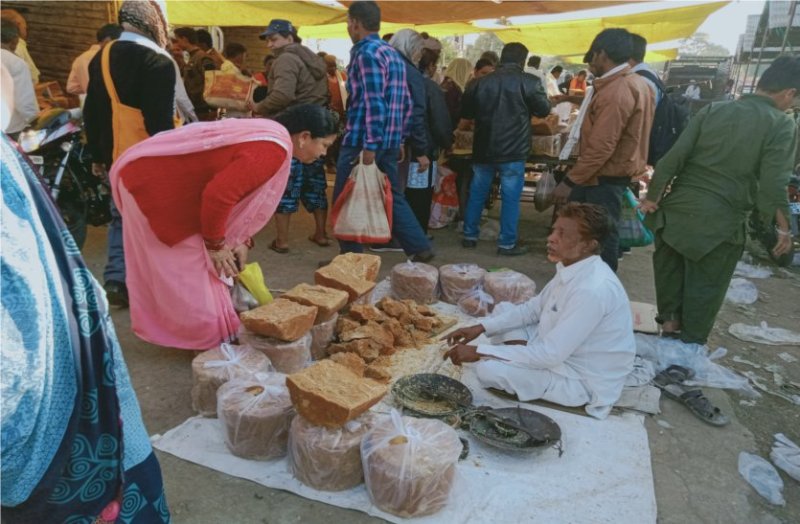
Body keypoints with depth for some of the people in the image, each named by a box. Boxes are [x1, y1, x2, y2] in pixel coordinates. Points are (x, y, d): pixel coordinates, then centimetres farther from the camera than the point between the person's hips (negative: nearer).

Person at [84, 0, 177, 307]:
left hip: (116, 156, 7)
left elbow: (92, 112, 13)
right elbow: (161, 120, -20)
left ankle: (115, 282, 16)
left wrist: (97, 155, 20)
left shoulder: (101, 58, 8)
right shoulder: (158, 61, -16)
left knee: (121, 217, 17)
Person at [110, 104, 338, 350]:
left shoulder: (270, 135, 7)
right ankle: (211, 340, 13)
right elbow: (218, 195, -30)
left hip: (155, 174, 10)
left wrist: (241, 240, 5)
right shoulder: (273, 149, -25)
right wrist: (216, 244, -15)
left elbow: (237, 191, 13)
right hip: (153, 184, -10)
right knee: (190, 270, 0)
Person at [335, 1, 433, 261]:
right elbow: (406, 103, 17)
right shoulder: (393, 53, 17)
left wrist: (369, 146, -23)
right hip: (389, 142, 9)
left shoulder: (366, 53, -11)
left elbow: (373, 103, -21)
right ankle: (420, 248, 12)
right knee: (393, 196, 13)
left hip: (361, 141, -9)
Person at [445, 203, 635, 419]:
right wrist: (481, 327, -3)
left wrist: (479, 352, -26)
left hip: (582, 380, -8)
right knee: (503, 309, 8)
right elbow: (534, 308, 8)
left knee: (489, 369, -24)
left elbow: (549, 355, -30)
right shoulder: (571, 266, -5)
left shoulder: (593, 290, -32)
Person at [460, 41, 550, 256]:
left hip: (483, 149, 4)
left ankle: (470, 236, 21)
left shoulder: (480, 82, 2)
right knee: (510, 198, 3)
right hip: (513, 150, -3)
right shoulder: (529, 82, -7)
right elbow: (544, 110, 4)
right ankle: (507, 243, 7)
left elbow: (465, 112, 12)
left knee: (477, 194, 14)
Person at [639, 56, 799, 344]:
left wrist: (653, 197, 5)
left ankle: (670, 329, 29)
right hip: (721, 221, -3)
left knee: (671, 273, 17)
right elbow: (772, 185, -12)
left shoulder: (712, 110, 5)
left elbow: (673, 158, -1)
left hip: (677, 209, 3)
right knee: (705, 287, 11)